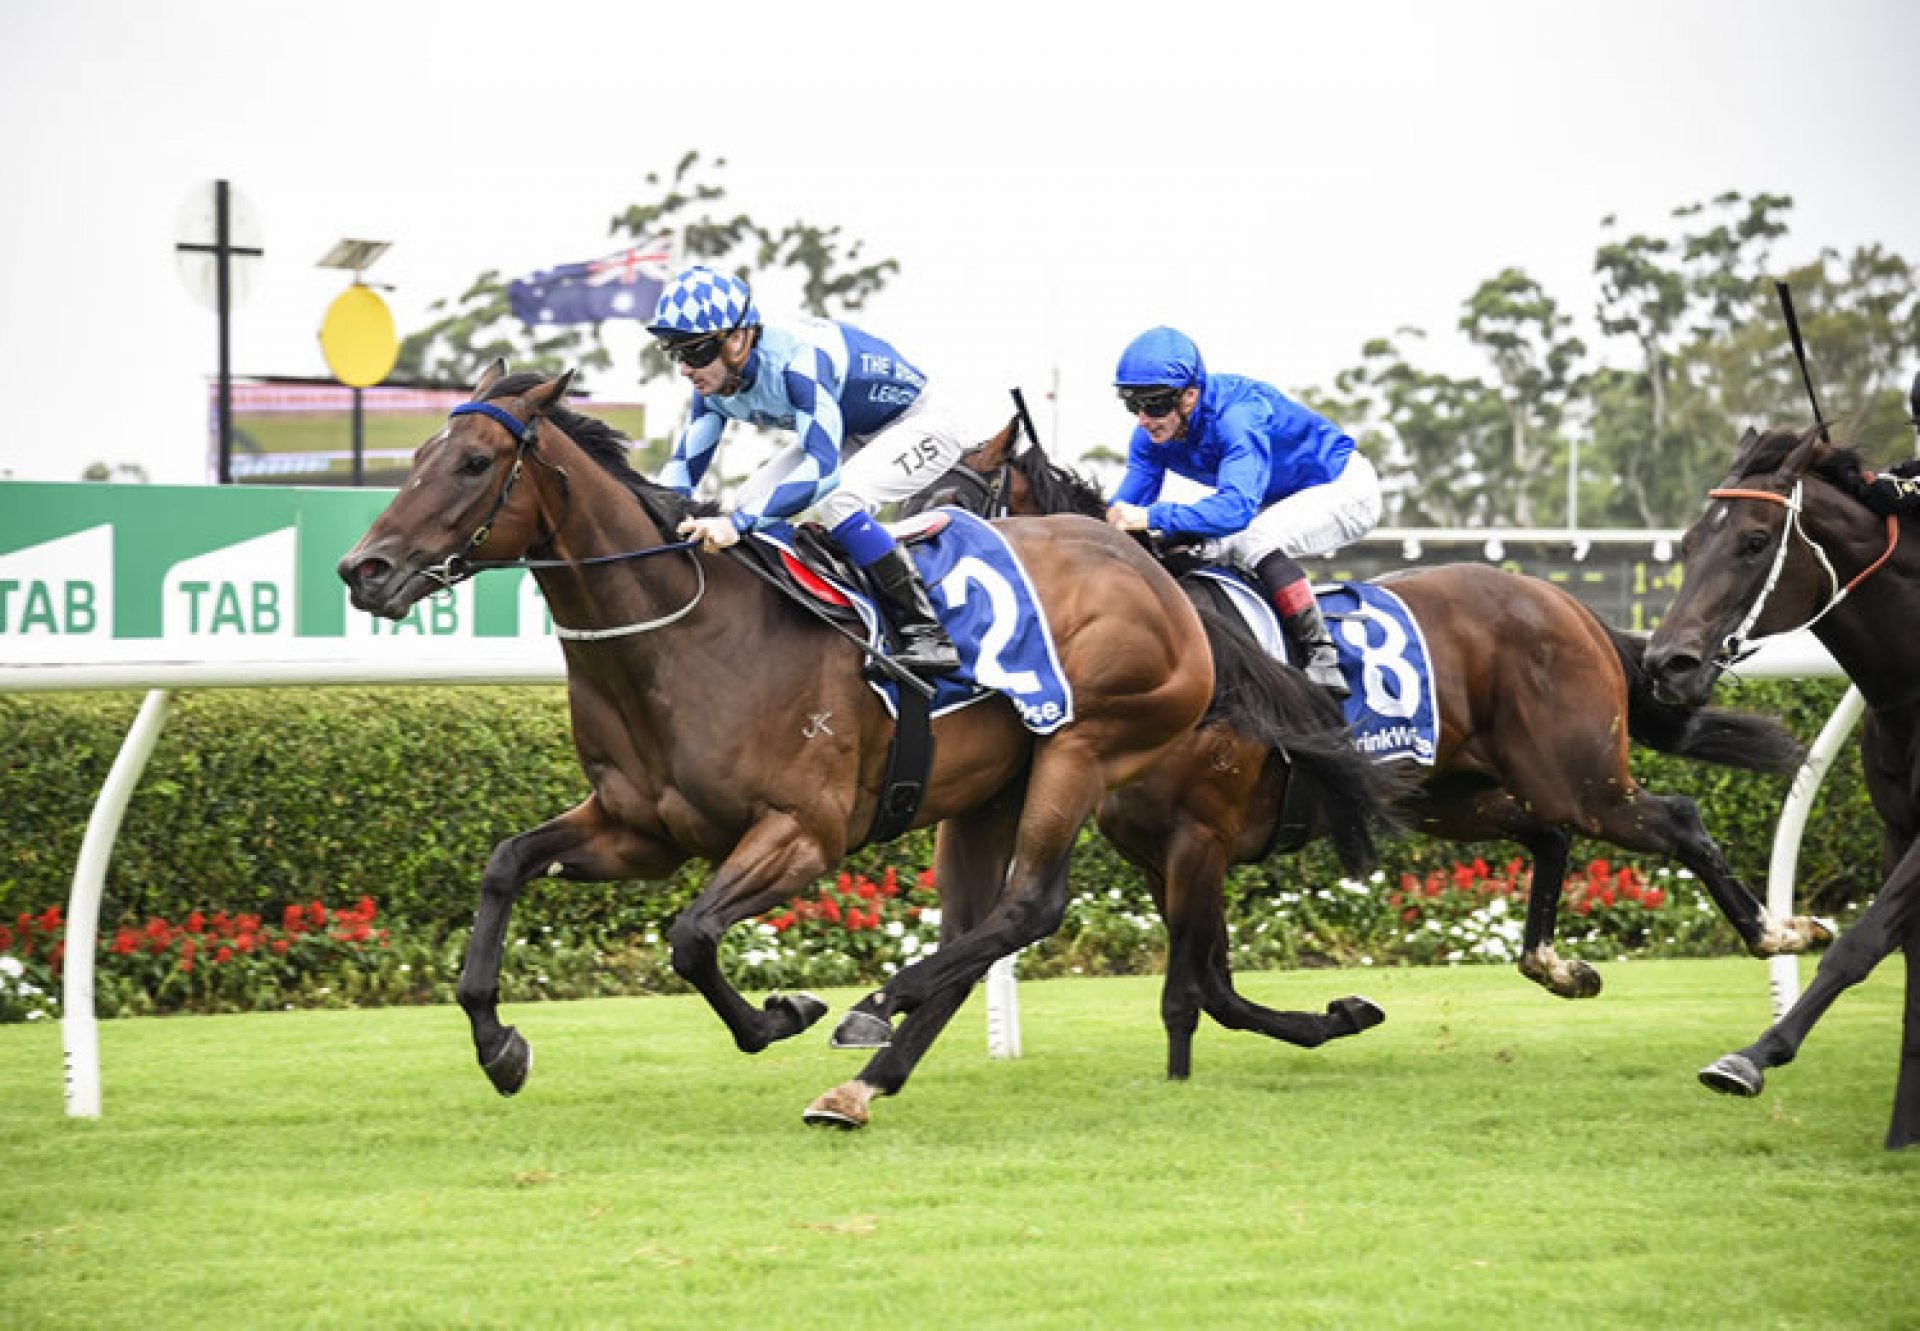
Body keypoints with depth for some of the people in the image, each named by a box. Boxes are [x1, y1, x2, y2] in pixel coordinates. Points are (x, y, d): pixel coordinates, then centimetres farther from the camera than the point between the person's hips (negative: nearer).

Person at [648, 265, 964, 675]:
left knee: (837, 502, -34)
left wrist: (739, 522, -54)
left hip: (918, 427, -9)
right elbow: (684, 466, -6)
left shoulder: (796, 362, -38)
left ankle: (927, 633, -27)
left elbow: (824, 467, -46)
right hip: (851, 436, 9)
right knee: (747, 506, -4)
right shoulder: (714, 383, -11)